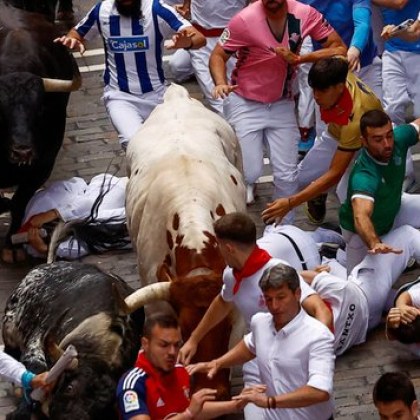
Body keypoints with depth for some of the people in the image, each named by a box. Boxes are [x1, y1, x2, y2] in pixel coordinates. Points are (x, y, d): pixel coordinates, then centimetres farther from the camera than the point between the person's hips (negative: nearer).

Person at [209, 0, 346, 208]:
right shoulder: (245, 20, -22)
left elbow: (339, 48, -11)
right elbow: (218, 56, -13)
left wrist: (298, 59, -24)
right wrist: (221, 83, -33)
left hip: (282, 105, 3)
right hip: (245, 104, -3)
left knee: (286, 176, 3)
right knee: (250, 172, -8)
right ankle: (246, 181, 28)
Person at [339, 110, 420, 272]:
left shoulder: (398, 138, -26)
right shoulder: (363, 176, -46)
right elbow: (361, 217, -61)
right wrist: (374, 244, -81)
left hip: (393, 210, 6)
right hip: (366, 232, -6)